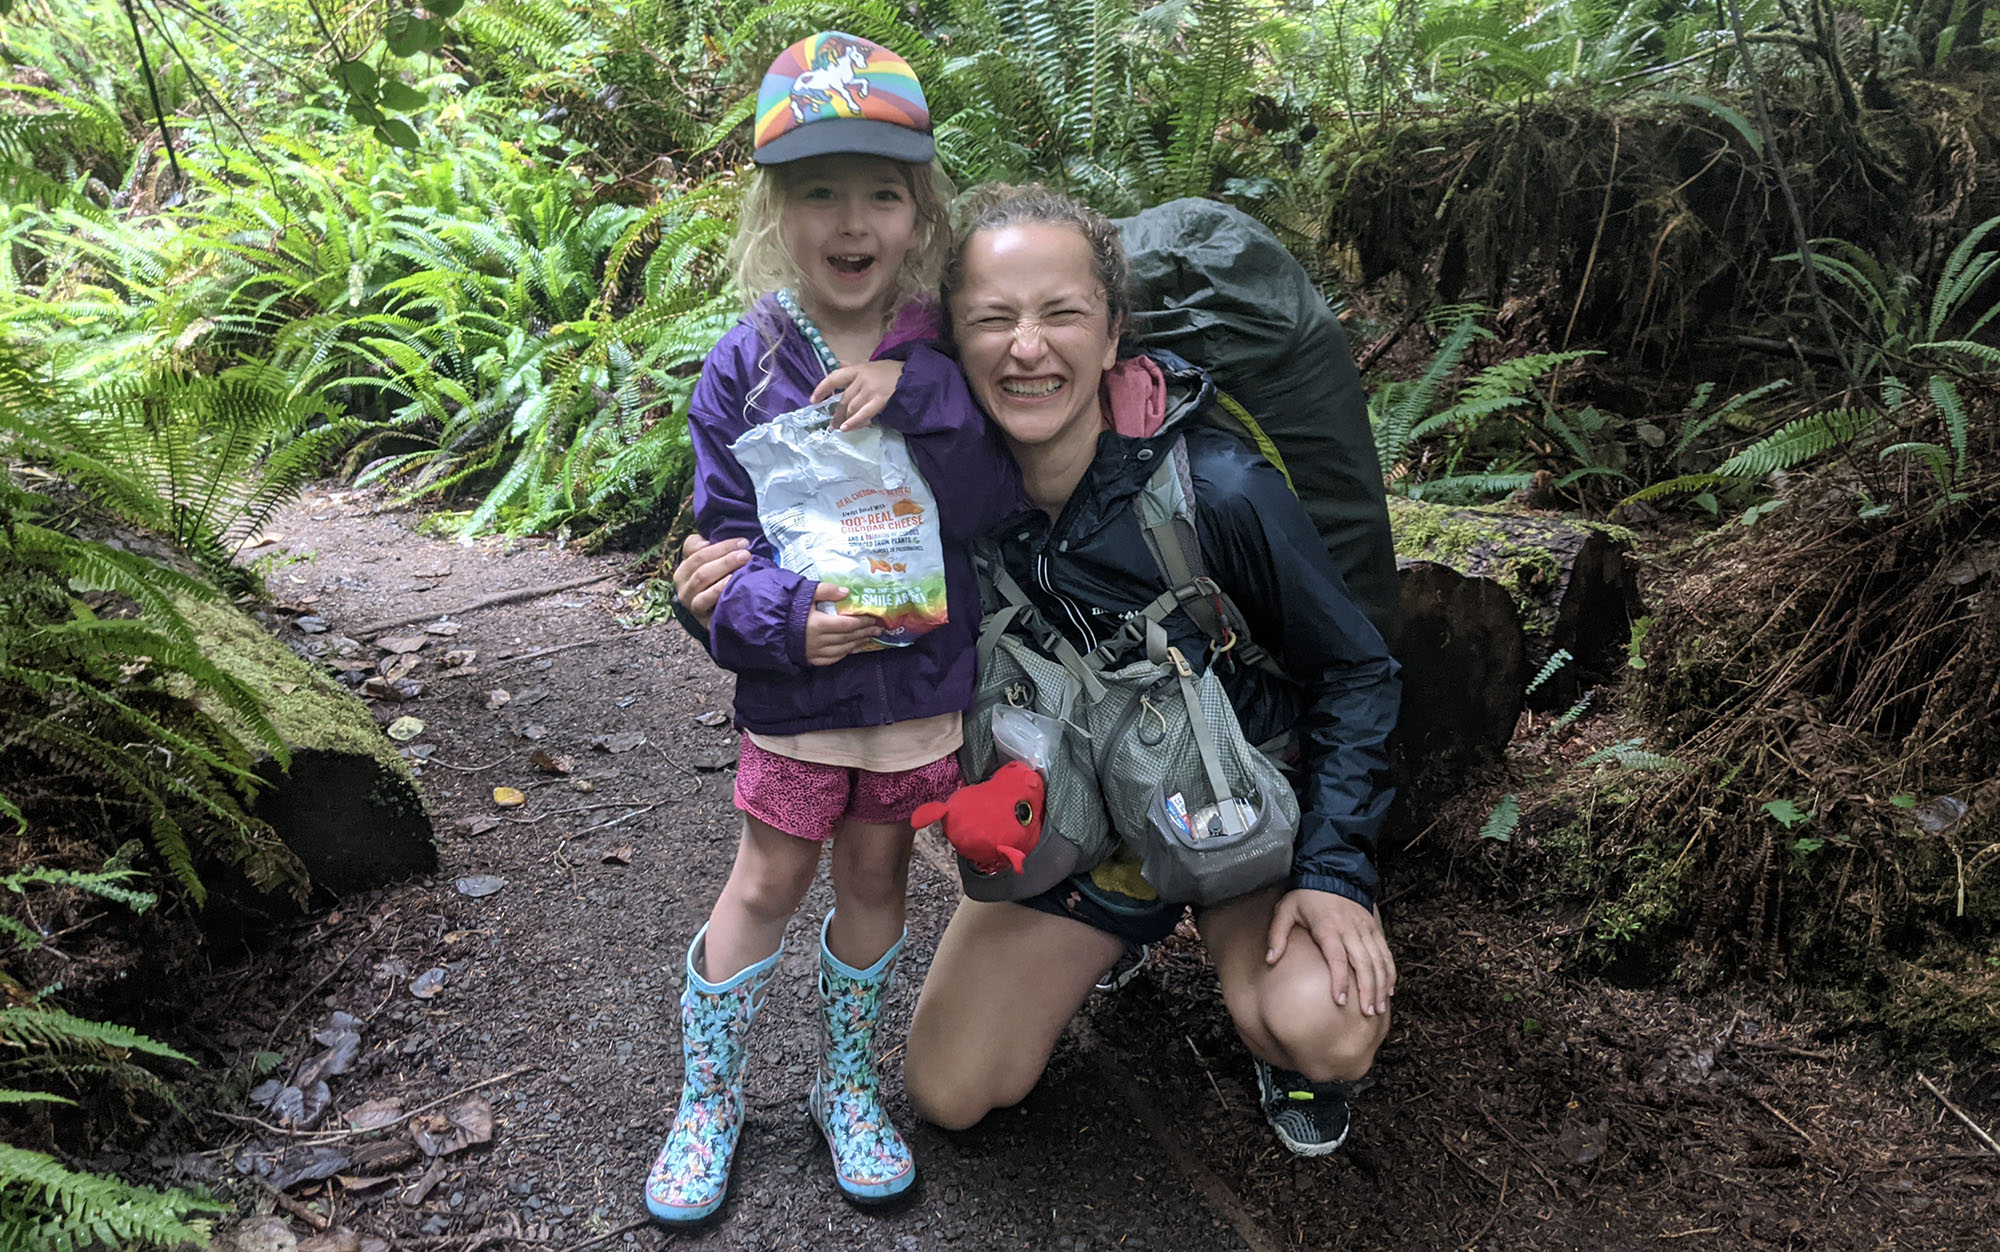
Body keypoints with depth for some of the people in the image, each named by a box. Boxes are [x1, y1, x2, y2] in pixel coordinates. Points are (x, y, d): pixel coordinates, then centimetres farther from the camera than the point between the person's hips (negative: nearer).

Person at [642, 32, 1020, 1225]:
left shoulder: (947, 351, -6)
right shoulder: (747, 364, -9)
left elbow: (1005, 501, -15)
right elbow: (727, 538, -9)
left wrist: (916, 395, -28)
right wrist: (790, 615, -29)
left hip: (922, 671, 1)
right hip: (797, 680, -1)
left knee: (877, 874, 16)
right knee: (768, 885, 11)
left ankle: (848, 1083, 38)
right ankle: (709, 1100, 32)